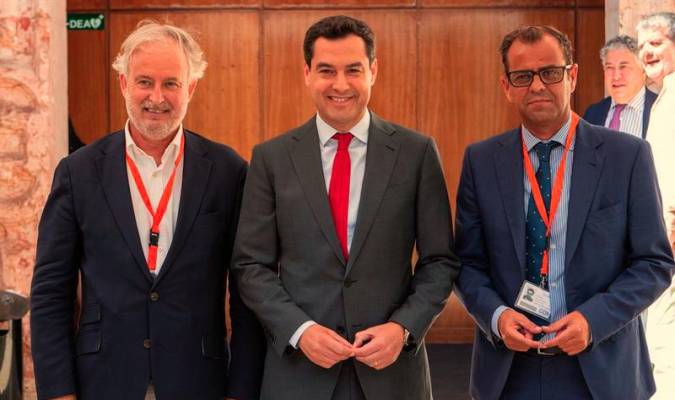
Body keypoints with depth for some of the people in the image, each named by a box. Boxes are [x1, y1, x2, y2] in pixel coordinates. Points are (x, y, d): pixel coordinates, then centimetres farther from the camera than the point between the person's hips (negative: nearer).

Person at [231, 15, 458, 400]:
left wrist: (403, 328, -12)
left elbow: (440, 261, 1)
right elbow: (252, 265, 0)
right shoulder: (272, 158, 0)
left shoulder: (417, 152, -1)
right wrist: (300, 329, -12)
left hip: (392, 367, 0)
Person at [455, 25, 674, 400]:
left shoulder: (627, 155, -5)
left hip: (600, 369, -1)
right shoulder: (481, 160, 0)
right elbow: (468, 261, 4)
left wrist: (594, 319, -16)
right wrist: (496, 315, -14)